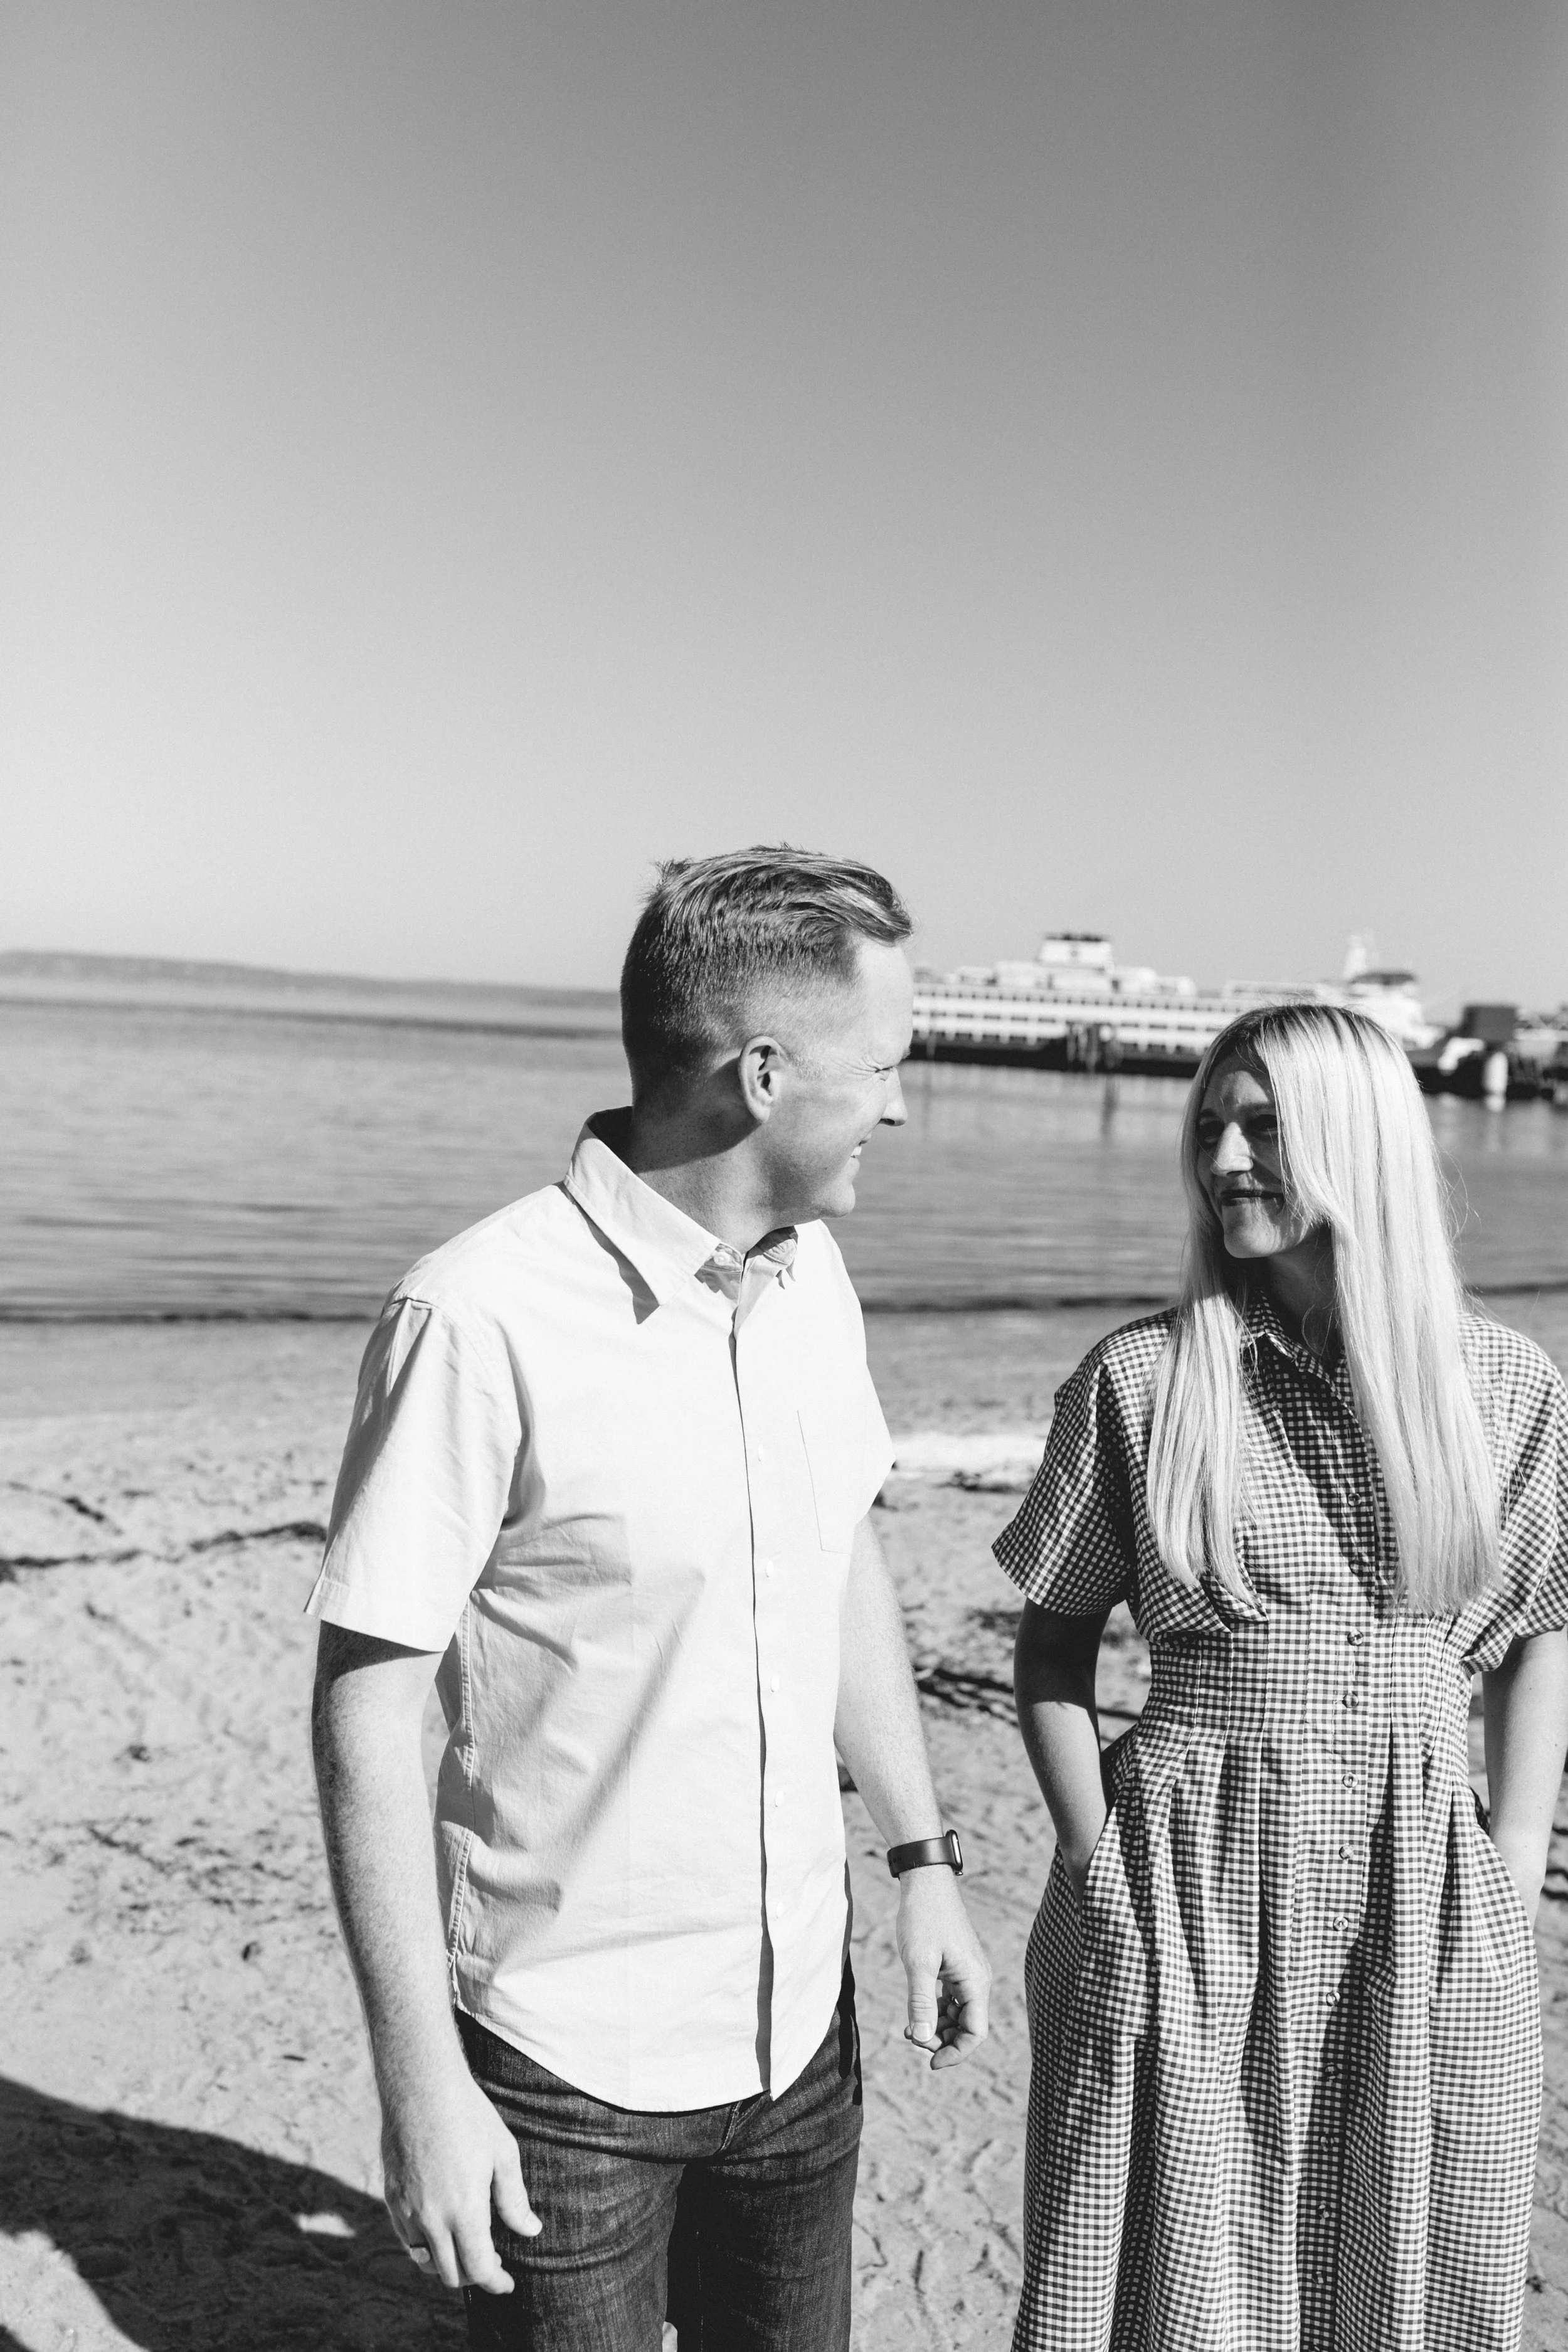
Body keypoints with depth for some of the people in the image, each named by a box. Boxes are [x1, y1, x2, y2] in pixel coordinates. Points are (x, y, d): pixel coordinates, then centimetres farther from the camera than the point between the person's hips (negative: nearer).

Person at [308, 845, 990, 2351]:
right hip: (569, 2063, -6)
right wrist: (421, 2085, -16)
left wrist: (922, 1859, 11)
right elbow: (367, 1708, -18)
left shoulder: (813, 1277, 0)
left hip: (798, 2023, 7)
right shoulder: (482, 1320, -23)